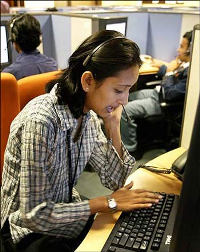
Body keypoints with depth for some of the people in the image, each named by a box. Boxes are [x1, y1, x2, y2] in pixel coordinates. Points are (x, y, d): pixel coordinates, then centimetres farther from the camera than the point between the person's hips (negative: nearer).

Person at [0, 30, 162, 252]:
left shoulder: (87, 114, -7)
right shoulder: (40, 121, -31)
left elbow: (115, 181, -1)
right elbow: (34, 215, -27)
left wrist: (113, 125, -13)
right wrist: (108, 202, -22)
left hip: (68, 213, 6)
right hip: (34, 231, -6)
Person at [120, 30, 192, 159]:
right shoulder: (184, 63, 1)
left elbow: (170, 94, -26)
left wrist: (169, 71, -18)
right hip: (158, 92, 10)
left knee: (125, 111, -19)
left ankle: (131, 149, -4)